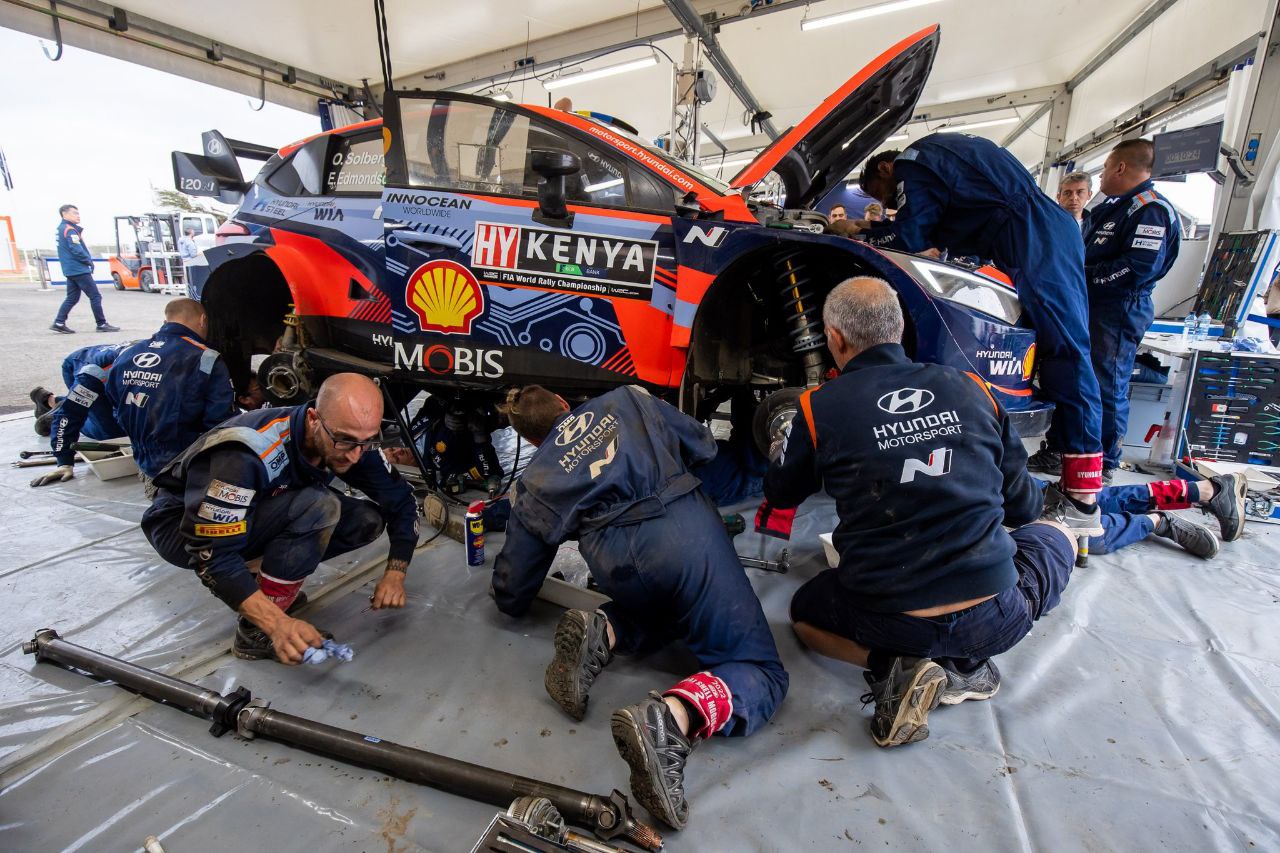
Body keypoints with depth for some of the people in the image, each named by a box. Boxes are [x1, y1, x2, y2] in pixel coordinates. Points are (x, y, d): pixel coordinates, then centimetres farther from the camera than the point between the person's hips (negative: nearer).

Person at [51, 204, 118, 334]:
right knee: (95, 296, -6)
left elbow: (70, 249, 18)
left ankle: (59, 323, 10)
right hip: (79, 270, -10)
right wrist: (89, 261, -6)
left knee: (72, 298, 12)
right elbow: (77, 250, -20)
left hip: (70, 270, 10)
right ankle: (102, 324, -5)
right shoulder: (70, 230, -13)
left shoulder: (62, 228, 18)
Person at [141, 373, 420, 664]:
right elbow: (211, 553, -34)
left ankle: (260, 578, 2)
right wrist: (278, 623, -42)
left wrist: (395, 573, -15)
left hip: (255, 517, 6)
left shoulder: (353, 443, -18)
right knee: (316, 506, -33)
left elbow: (400, 500, -5)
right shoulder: (251, 451, -36)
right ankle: (254, 633, -19)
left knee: (368, 519, -13)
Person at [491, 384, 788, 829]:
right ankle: (672, 717, -22)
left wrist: (507, 597, 50)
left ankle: (605, 633, 7)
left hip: (616, 564, 2)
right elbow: (704, 446, 27)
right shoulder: (625, 398, 23)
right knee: (762, 672, 7)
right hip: (688, 530, -1)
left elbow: (511, 597, 25)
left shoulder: (534, 484, 22)